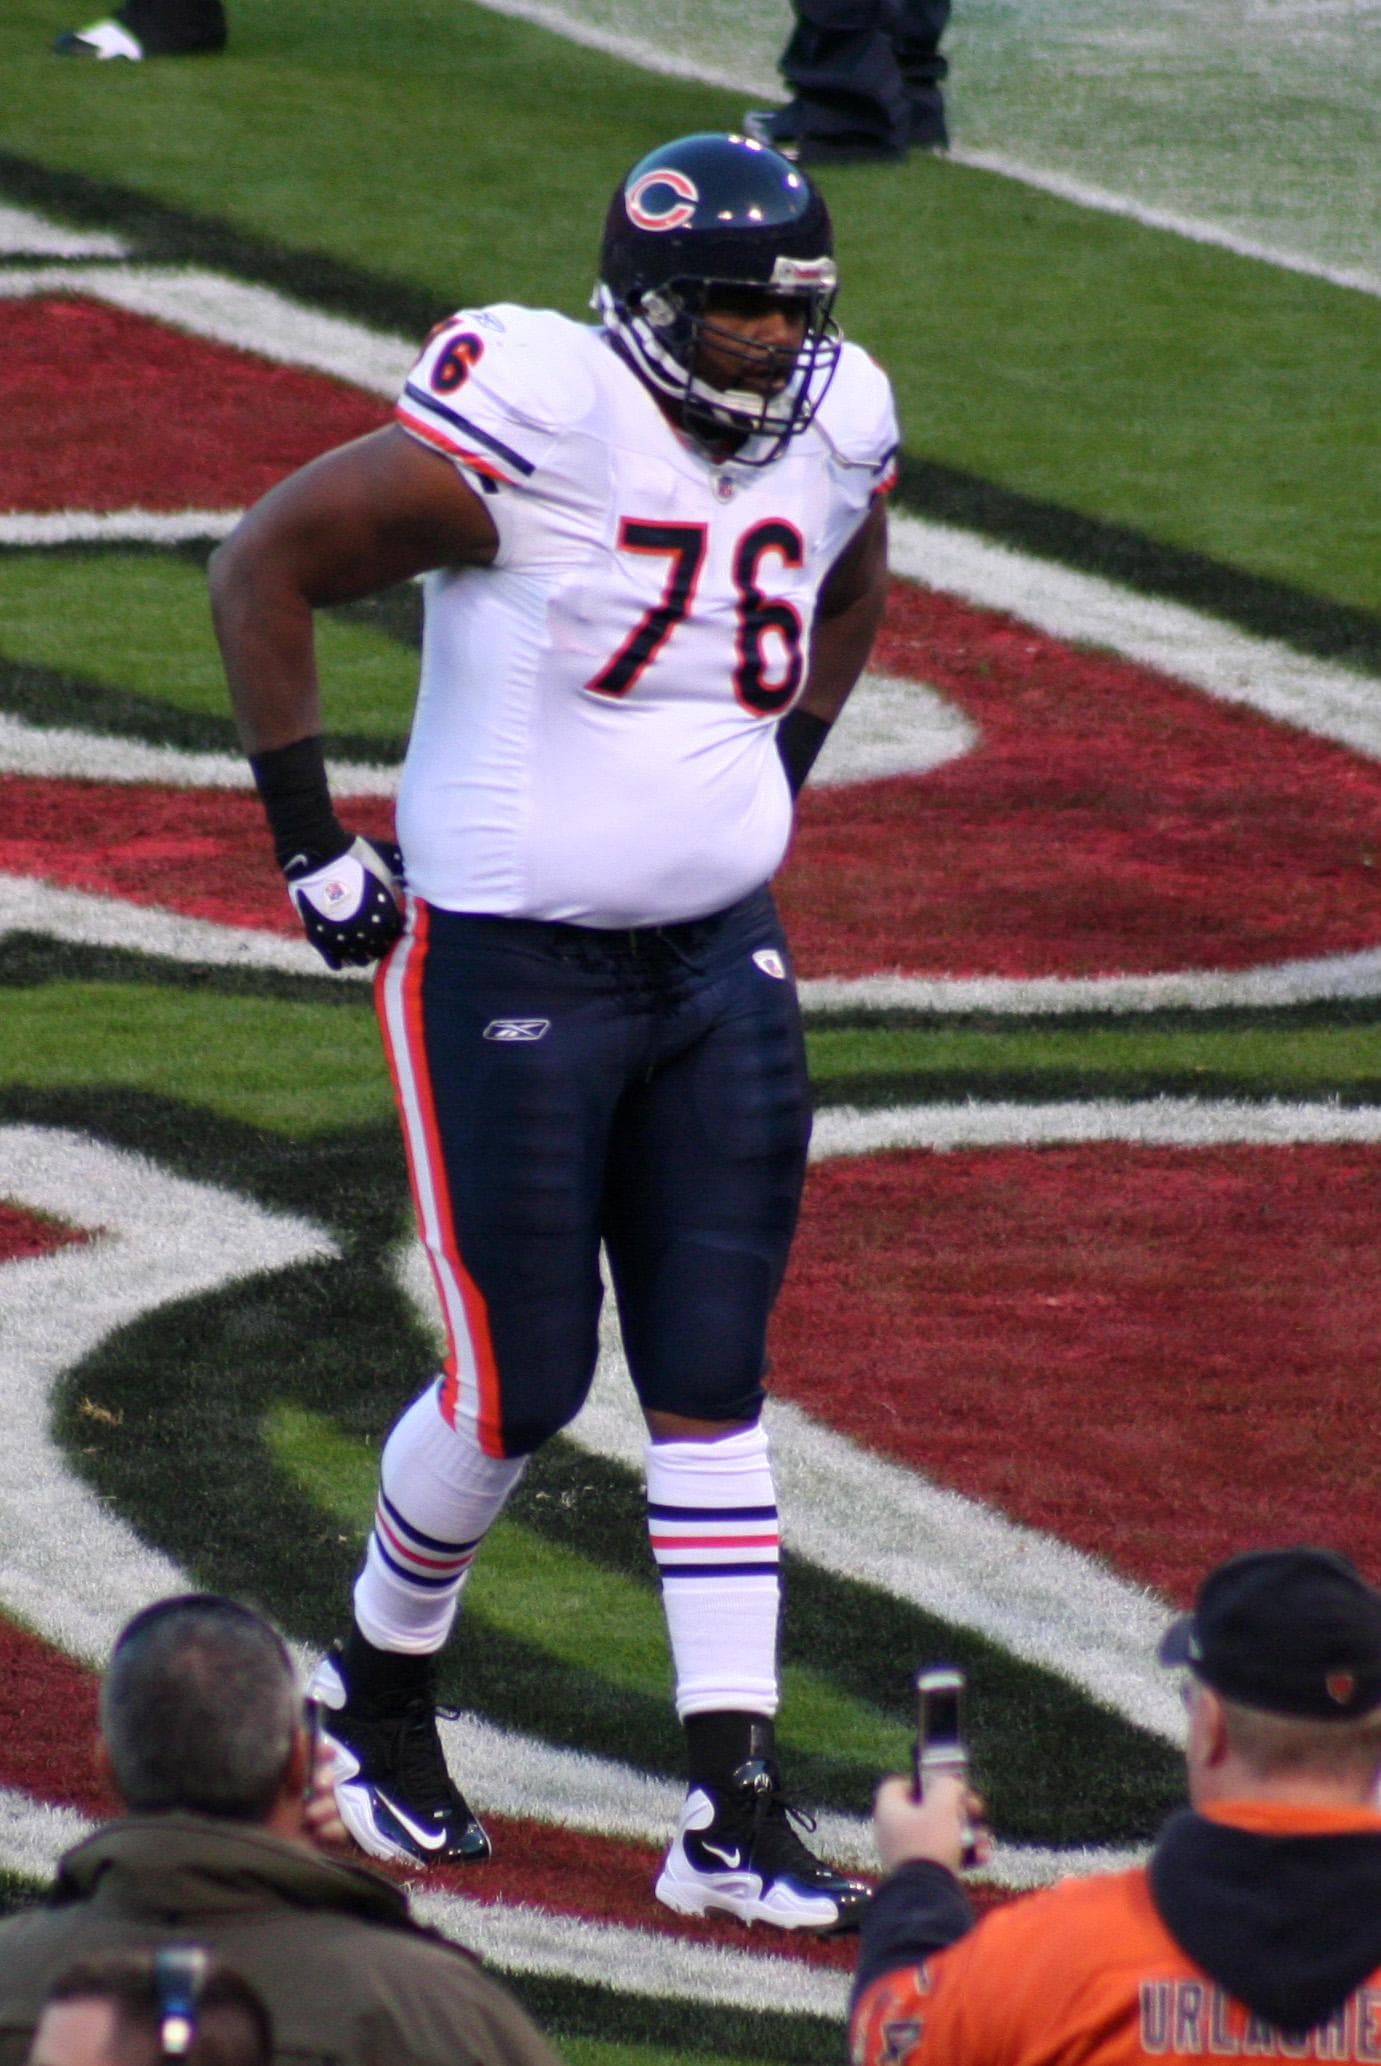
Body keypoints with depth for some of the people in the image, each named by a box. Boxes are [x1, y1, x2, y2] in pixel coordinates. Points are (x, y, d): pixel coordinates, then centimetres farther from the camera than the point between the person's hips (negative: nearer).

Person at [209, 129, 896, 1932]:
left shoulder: (833, 432, 1)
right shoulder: (534, 430, -20)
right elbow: (266, 565, -13)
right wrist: (307, 837, -12)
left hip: (719, 963, 6)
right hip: (510, 970, -6)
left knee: (714, 1385, 2)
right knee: (521, 1388, 0)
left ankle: (734, 1817, 3)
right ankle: (380, 1688, 28)